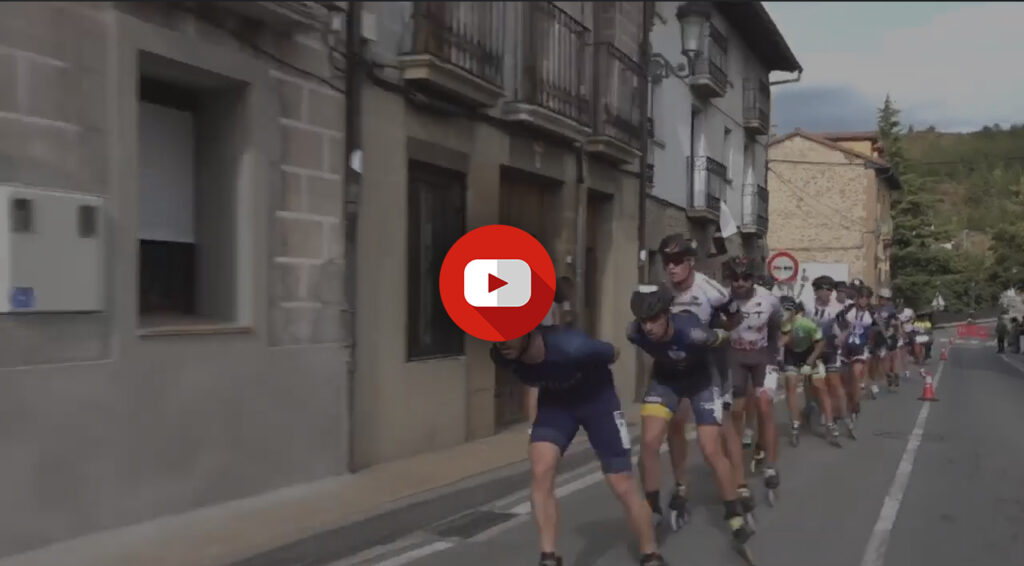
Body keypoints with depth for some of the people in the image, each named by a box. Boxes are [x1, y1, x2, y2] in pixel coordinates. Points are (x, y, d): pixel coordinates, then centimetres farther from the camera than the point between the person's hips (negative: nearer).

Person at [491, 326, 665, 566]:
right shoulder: (502, 355, -26)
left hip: (596, 398, -3)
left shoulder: (571, 347, -40)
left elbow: (613, 354, -17)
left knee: (623, 486, 1)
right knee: (540, 471, -18)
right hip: (554, 402, 3)